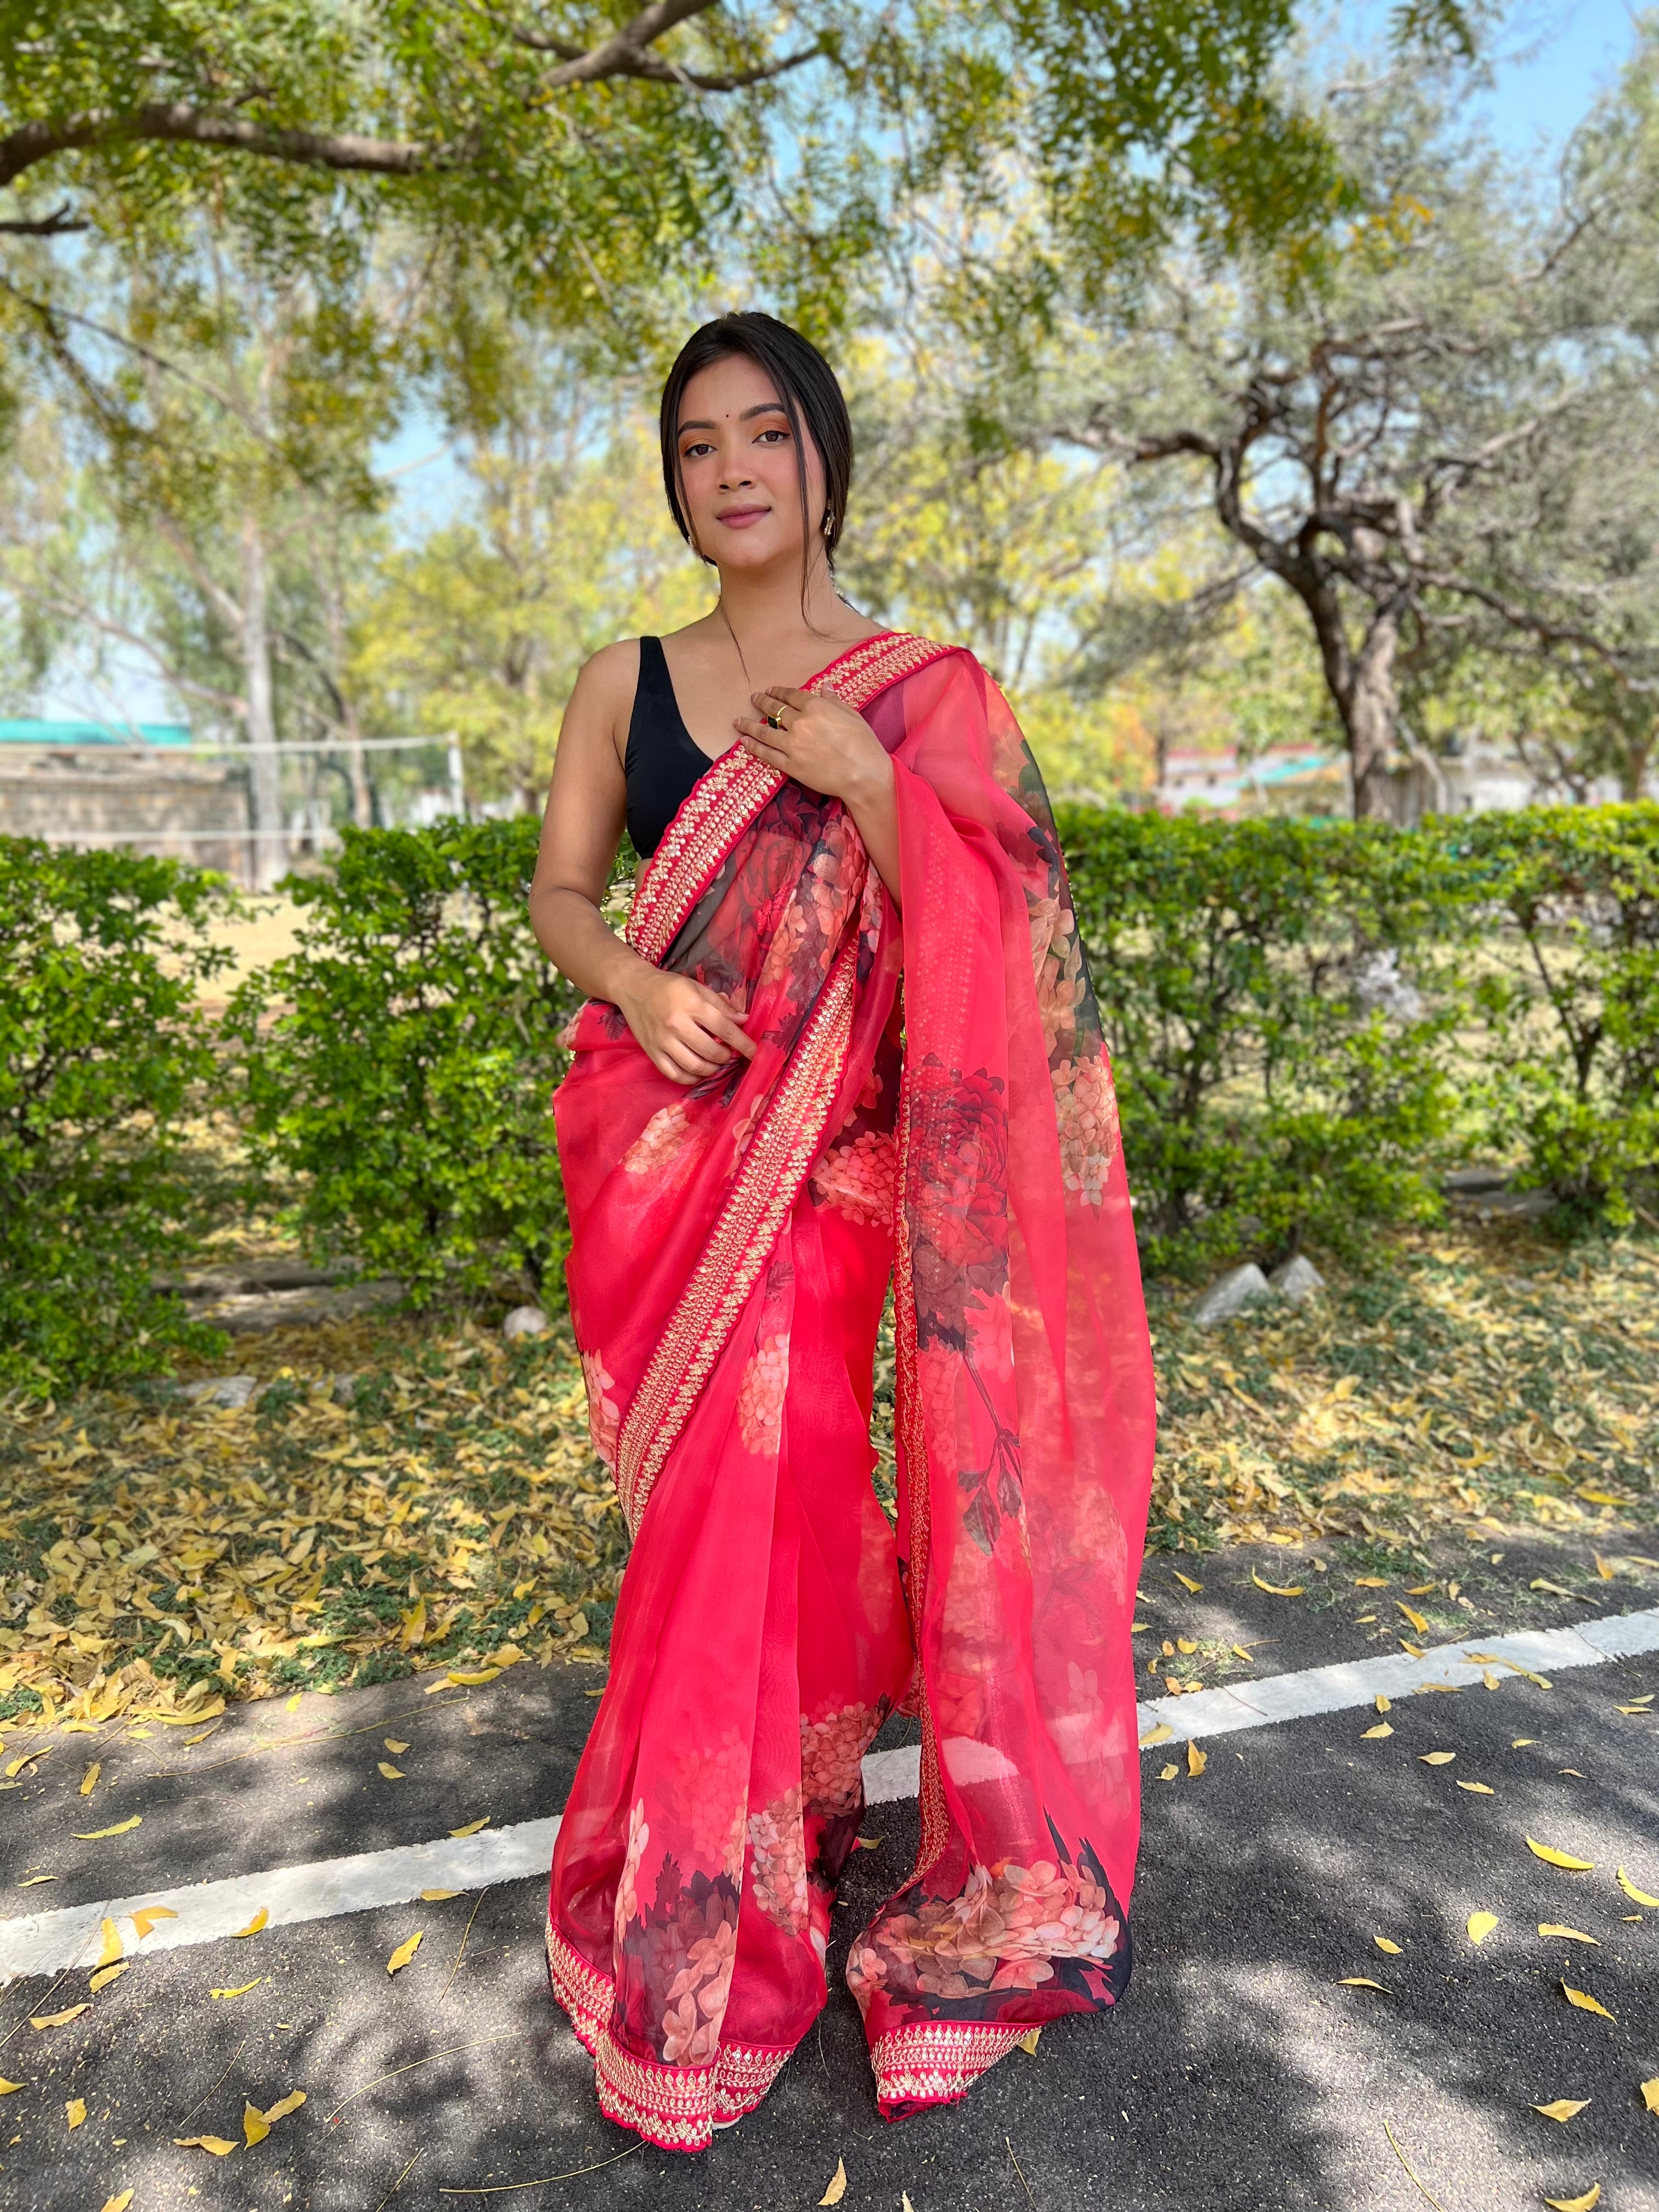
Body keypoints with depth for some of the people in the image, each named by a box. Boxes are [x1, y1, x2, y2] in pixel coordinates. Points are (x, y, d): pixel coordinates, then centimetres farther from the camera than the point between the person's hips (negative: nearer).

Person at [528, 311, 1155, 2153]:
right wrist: (636, 986, -11)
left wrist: (869, 783, -16)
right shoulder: (625, 683, 8)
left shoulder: (922, 693, 2)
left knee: (744, 1504, -3)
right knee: (727, 1500, 8)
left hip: (820, 1155, -2)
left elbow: (986, 946, -2)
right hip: (653, 1141, 3)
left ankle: (699, 1942, 21)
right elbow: (560, 889, 10)